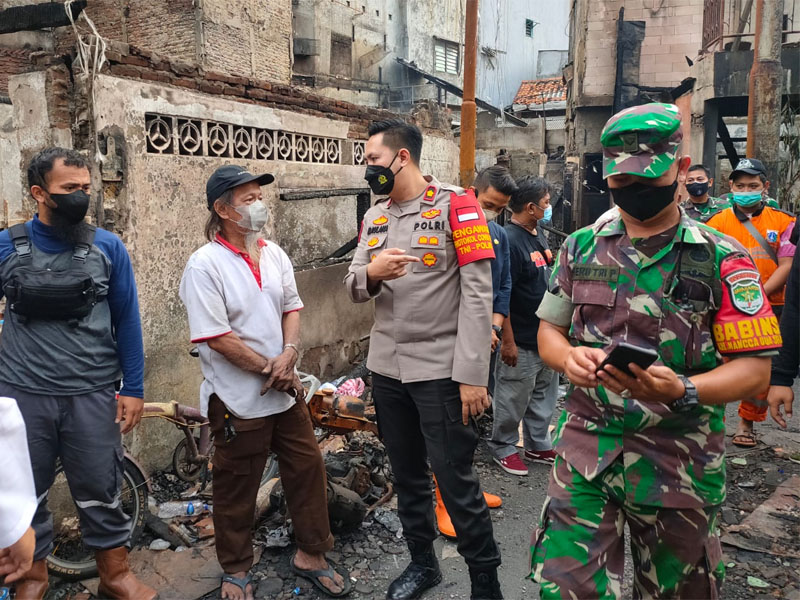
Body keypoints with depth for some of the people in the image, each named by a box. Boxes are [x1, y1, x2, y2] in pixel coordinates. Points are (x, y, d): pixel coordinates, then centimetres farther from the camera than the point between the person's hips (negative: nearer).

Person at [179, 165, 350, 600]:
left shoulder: (274, 255, 6)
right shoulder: (205, 265, -14)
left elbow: (291, 306, 9)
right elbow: (215, 337, -19)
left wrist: (289, 354, -10)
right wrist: (268, 369, -14)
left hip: (286, 390, 6)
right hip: (238, 399, -6)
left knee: (307, 469, 12)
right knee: (236, 488, 10)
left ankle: (311, 553, 32)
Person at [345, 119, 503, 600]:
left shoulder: (455, 204, -8)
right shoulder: (374, 217, 12)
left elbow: (478, 293, -13)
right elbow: (354, 287, 9)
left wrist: (472, 375, -18)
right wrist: (371, 273, -16)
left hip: (441, 370, -6)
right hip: (386, 369, 6)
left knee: (456, 482, 1)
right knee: (408, 475, 18)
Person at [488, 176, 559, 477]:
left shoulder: (539, 233, 8)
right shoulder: (510, 240, -21)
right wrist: (507, 341, -22)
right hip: (521, 340, -9)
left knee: (544, 396, 19)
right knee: (514, 400, 5)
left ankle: (538, 445, 34)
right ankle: (503, 448, 23)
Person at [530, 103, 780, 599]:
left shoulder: (722, 260, -7)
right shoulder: (582, 248, 3)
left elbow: (755, 370, -9)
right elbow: (549, 330, 9)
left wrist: (681, 390, -27)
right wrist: (569, 358, -14)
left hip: (679, 460, -1)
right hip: (586, 451, 2)